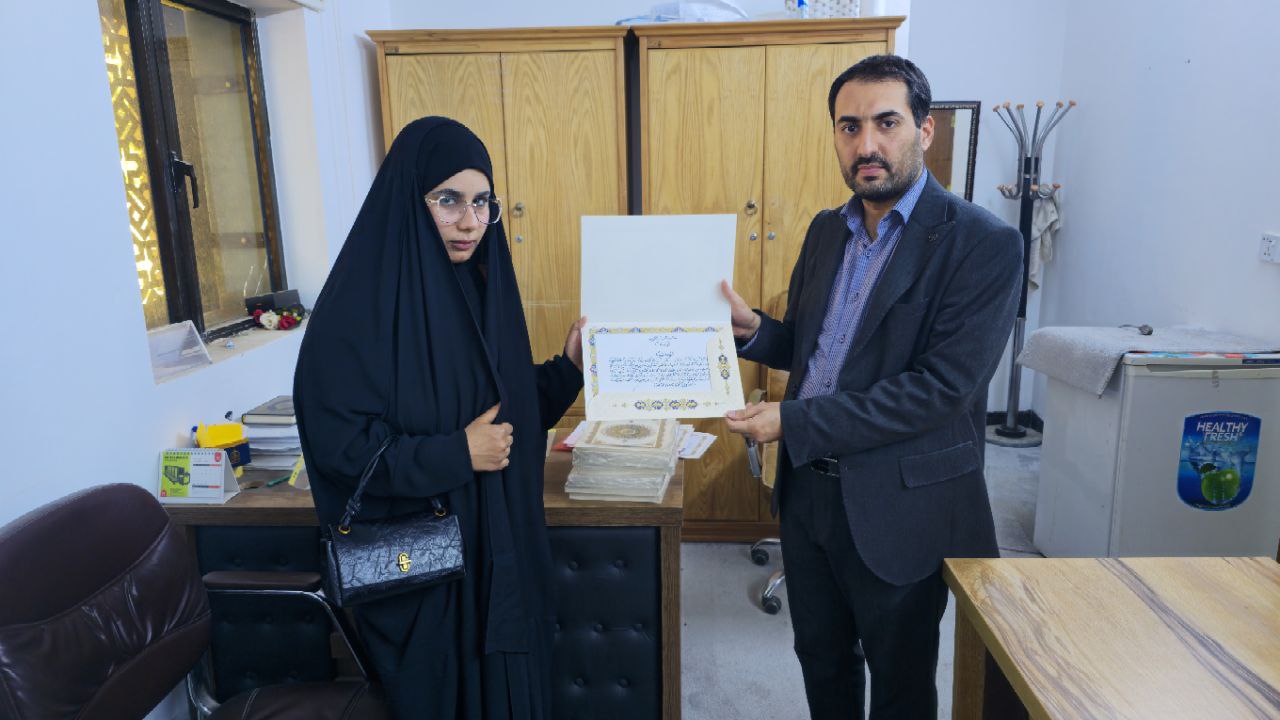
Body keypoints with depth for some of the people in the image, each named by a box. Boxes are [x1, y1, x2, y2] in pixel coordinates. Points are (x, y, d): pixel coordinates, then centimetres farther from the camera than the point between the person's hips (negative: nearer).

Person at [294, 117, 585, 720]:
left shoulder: (483, 285, 3)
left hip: (503, 545, 6)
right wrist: (457, 456, -22)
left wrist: (567, 366, -5)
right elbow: (341, 444, -19)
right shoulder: (358, 306, -17)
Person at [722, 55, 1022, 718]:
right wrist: (752, 329, -8)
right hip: (807, 489, 6)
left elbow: (942, 386, -23)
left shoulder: (984, 244, -15)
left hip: (897, 508, -5)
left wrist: (796, 422, -23)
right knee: (821, 661, 23)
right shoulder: (826, 230, 6)